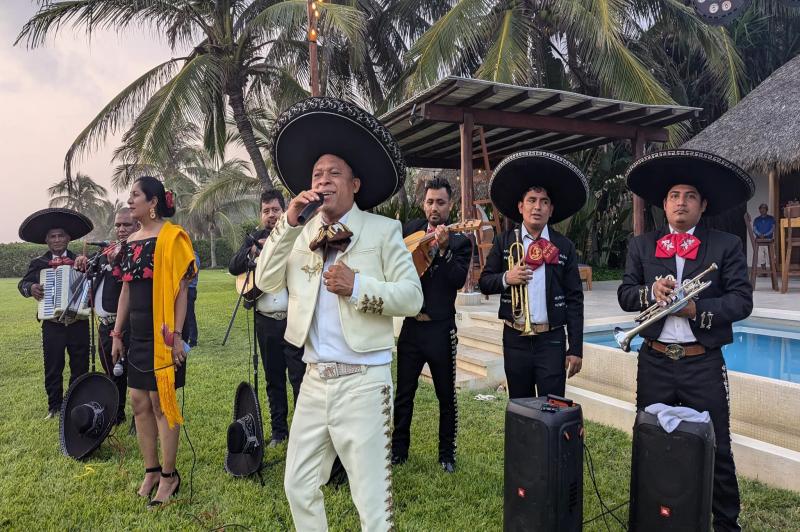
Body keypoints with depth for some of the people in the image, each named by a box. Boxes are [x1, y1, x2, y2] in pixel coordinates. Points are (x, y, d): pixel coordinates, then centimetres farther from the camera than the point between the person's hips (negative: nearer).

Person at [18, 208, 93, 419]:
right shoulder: (38, 263, 5)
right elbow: (23, 283, 6)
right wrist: (31, 288, -15)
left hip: (78, 323, 0)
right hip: (52, 324, 0)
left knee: (80, 368, 9)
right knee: (53, 370, 6)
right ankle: (55, 407, 20)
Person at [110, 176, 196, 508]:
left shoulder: (171, 237, -10)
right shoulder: (132, 241, 12)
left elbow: (181, 289, -13)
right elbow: (126, 289, 15)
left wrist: (177, 334, -17)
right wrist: (117, 334, 14)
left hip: (162, 333, -7)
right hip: (138, 334, 7)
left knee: (161, 402, 0)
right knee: (139, 403, 12)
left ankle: (169, 475, 16)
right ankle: (151, 470, 26)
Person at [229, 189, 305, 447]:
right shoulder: (255, 239, 12)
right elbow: (233, 267, 2)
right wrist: (254, 251, -15)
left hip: (294, 319, -4)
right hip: (266, 320, 4)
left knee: (299, 375, -4)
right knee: (273, 379, 12)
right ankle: (279, 430, 23)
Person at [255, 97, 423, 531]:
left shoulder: (383, 230, -5)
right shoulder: (304, 233, 8)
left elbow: (412, 298, -10)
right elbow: (266, 282, -2)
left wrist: (358, 286, -22)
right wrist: (289, 222, -9)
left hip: (362, 381, -5)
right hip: (315, 379, 5)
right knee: (298, 487, 18)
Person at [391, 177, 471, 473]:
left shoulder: (460, 240, -3)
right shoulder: (410, 230, 6)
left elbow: (459, 280, -16)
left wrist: (443, 248, -26)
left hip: (441, 329, -2)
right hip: (411, 326, 3)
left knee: (446, 396, 9)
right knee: (404, 393, 12)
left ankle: (447, 454, 26)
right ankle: (399, 449, 28)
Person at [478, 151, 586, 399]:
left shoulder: (565, 247, 0)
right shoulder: (503, 242, 2)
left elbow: (574, 300, 0)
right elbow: (484, 282, 6)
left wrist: (575, 348, -3)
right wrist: (505, 278, -16)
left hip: (552, 340, -1)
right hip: (515, 339, 1)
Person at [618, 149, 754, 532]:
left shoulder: (726, 246, 1)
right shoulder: (641, 245, 8)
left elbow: (741, 301, -6)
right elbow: (625, 295, 2)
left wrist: (697, 309, -19)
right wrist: (650, 292, -18)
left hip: (703, 363, -2)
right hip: (655, 361, 2)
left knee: (715, 450, 6)